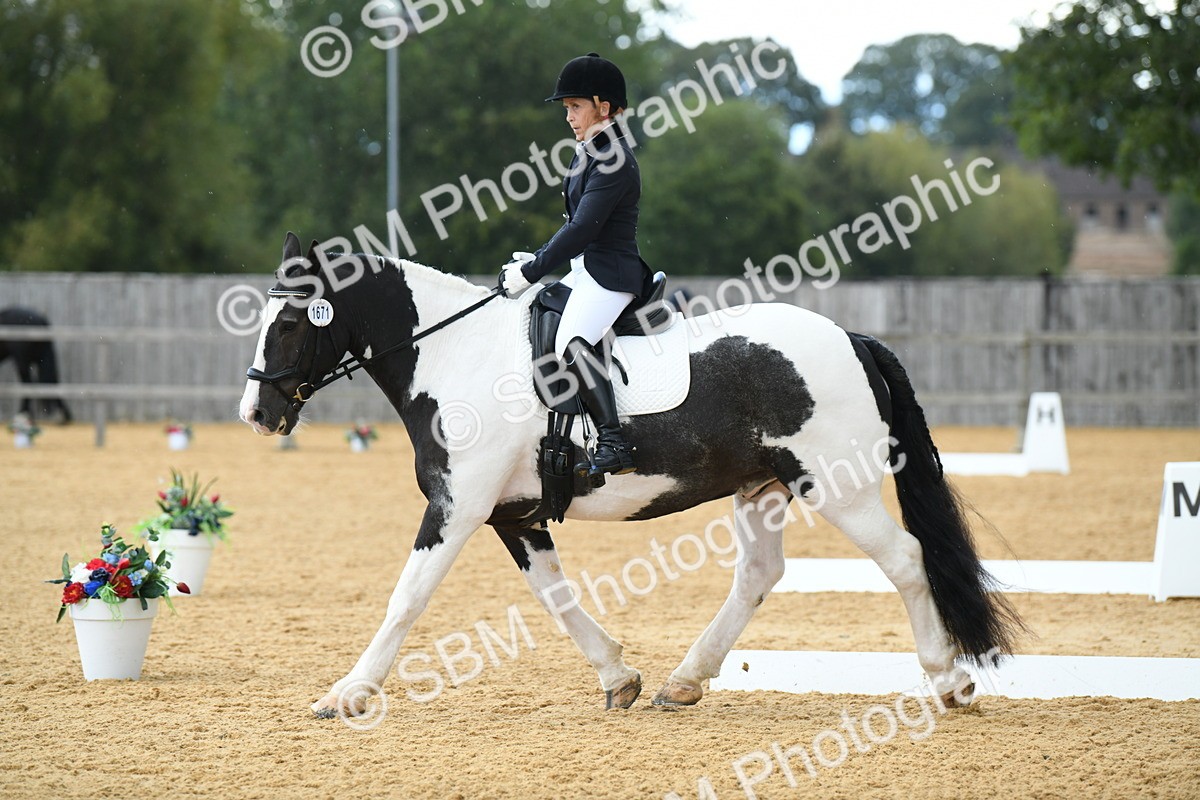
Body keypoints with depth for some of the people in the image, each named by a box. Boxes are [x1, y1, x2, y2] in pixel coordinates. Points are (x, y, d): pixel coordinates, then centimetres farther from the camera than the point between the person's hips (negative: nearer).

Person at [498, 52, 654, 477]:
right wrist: (535, 259, 11)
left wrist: (531, 272, -18)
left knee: (572, 342, -32)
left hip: (611, 273, -11)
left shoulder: (613, 160, -16)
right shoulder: (588, 152, 15)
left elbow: (583, 229, -21)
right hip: (586, 271, 11)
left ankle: (613, 443, -38)